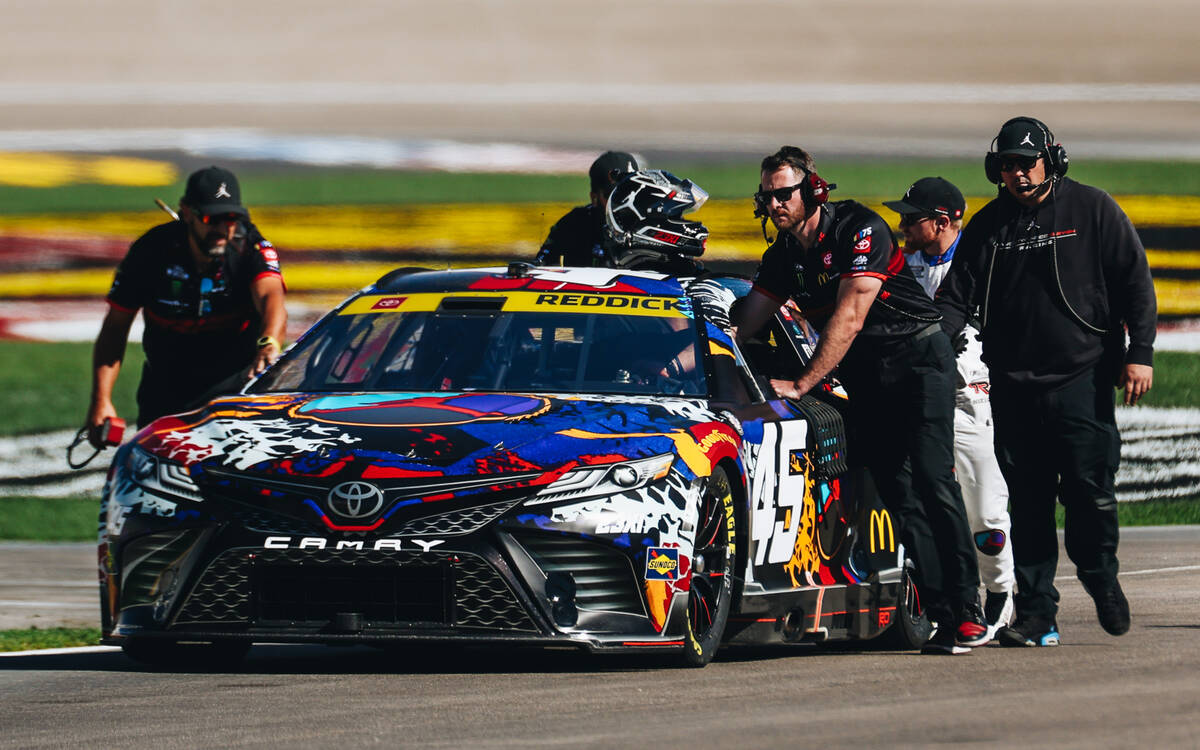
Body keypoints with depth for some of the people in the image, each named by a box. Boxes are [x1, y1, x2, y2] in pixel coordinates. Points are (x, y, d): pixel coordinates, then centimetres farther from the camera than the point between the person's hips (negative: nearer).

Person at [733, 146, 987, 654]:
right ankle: (943, 614, -7)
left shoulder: (860, 230, -17)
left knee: (932, 479, -17)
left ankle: (968, 614, -19)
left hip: (917, 358, -7)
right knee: (897, 493, -5)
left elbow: (848, 319, -22)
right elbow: (742, 326, 14)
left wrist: (800, 385, -23)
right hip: (863, 377, 7)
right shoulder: (783, 257, 7)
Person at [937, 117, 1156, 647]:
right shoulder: (988, 227, 11)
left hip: (1082, 378, -3)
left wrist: (1140, 353, -4)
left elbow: (1135, 282, 4)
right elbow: (958, 296, 10)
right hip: (1014, 384, 3)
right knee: (1028, 500, 1)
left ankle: (1100, 576, 16)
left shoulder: (1092, 210, 3)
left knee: (1088, 486, -10)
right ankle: (1036, 613, 5)